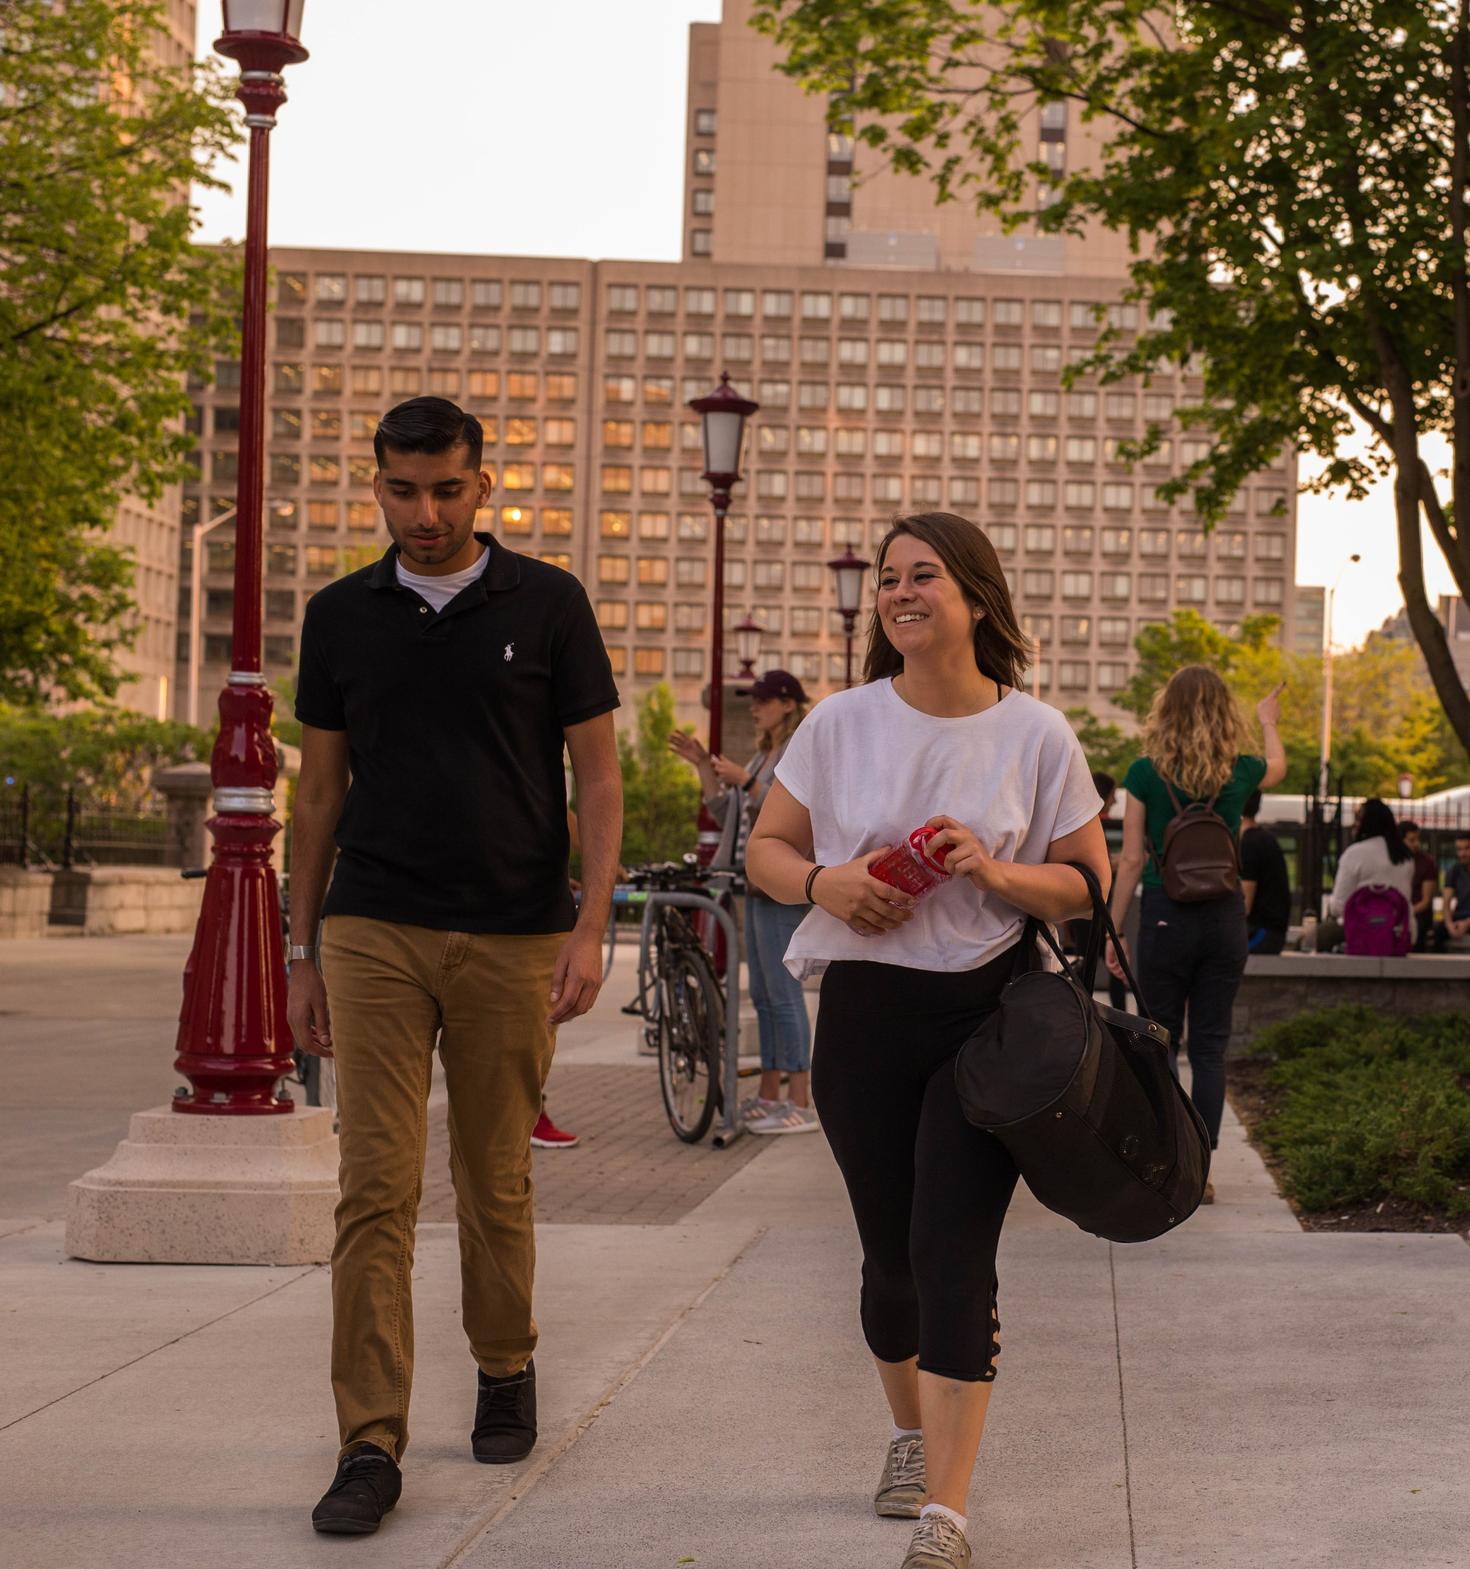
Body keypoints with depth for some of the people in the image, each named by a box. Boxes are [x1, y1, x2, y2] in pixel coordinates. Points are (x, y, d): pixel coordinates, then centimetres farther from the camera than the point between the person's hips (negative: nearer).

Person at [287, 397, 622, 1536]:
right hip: (374, 936, 1)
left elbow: (597, 775, 1)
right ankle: (371, 1442, -4)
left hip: (512, 938, -1)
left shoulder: (547, 606, 1)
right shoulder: (343, 616, 8)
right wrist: (301, 951, 10)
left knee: (497, 1182, 10)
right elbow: (321, 789, 13)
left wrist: (590, 928, -9)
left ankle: (506, 1369, 33)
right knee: (376, 1187, -6)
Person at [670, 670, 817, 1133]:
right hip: (757, 886, 10)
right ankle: (769, 1095, 17)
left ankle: (800, 1103, -9)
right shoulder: (764, 756, 19)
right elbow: (726, 816, 19)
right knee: (763, 995, 11)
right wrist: (703, 766, 12)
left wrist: (744, 780, -18)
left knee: (784, 994, -11)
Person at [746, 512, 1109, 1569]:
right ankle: (911, 1436, 40)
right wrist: (824, 883, -12)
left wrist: (997, 874, -16)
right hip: (865, 1012, 2)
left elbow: (1090, 886, 3)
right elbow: (767, 849, 10)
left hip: (990, 1015, -2)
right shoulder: (840, 725, 3)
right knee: (891, 1251, 13)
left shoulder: (1037, 737, -1)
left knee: (954, 1255, -10)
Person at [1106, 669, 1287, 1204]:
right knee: (1210, 1046, 7)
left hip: (1165, 918, -2)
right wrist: (1268, 722, 45)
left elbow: (1131, 860, -6)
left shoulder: (1145, 773, -7)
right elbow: (1278, 766, 25)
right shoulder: (1240, 772, 0)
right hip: (1224, 918, 2)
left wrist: (1114, 933, 1)